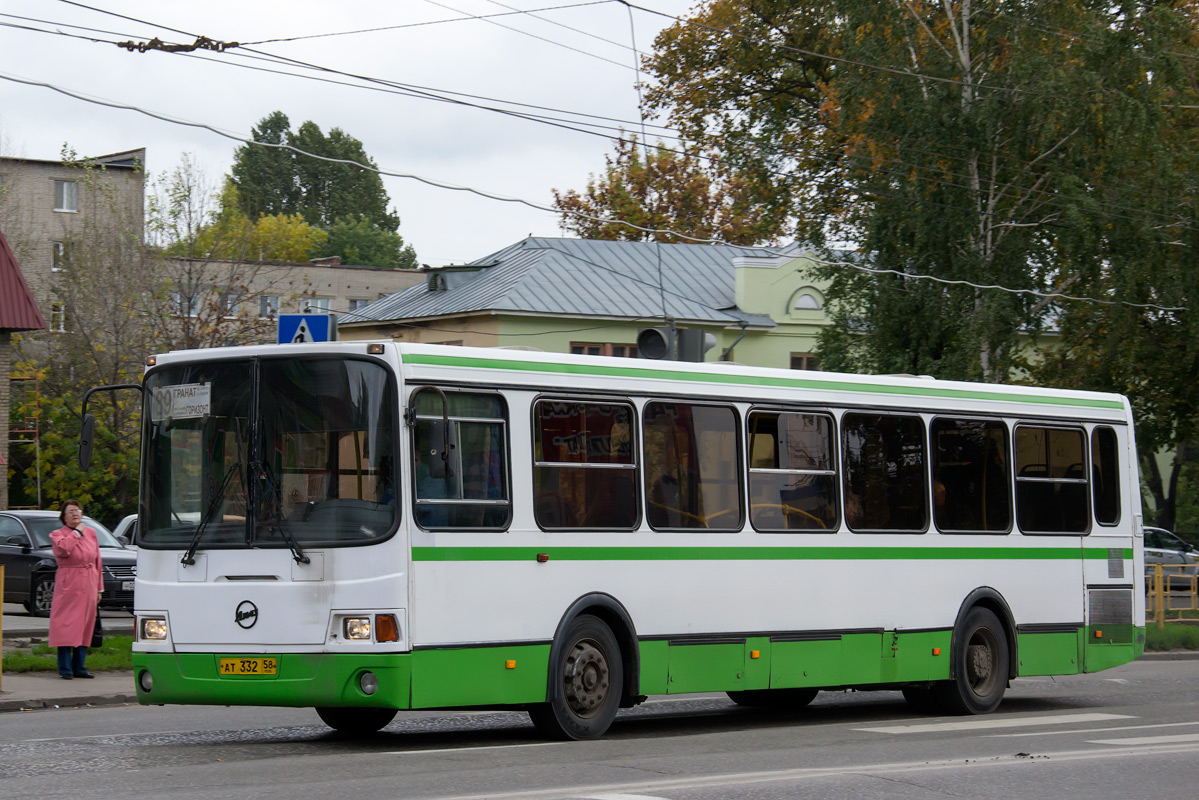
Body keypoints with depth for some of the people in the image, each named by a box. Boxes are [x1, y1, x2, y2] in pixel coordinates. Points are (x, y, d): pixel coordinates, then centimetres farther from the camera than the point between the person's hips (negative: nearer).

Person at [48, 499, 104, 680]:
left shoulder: (91, 533, 15)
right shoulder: (58, 535, 2)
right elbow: (62, 549, -22)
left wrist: (99, 588, 15)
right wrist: (76, 533, -10)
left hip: (88, 586, 5)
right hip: (68, 585, -5)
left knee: (85, 627, 6)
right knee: (66, 626, -9)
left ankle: (79, 667, 13)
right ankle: (65, 669, -7)